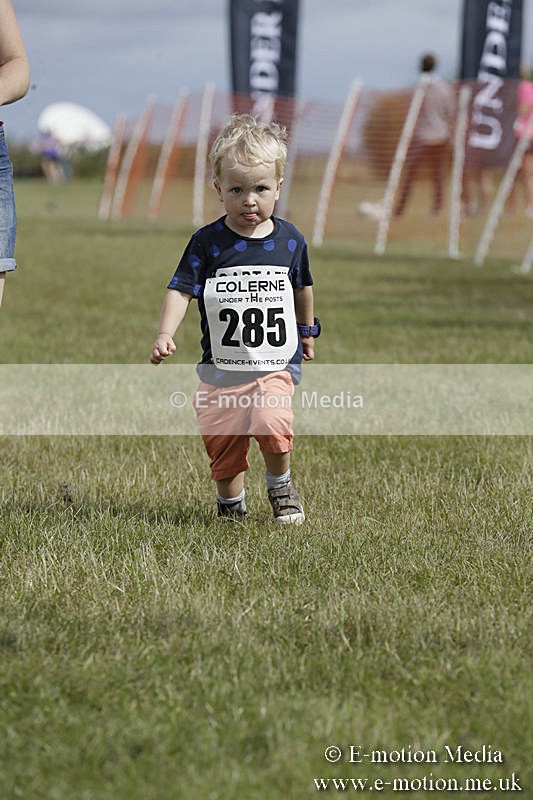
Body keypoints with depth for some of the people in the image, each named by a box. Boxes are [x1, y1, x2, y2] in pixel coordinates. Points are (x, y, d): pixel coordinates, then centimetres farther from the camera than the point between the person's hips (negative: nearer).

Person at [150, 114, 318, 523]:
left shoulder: (291, 240, 1)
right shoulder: (208, 243, -6)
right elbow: (181, 290, -9)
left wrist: (307, 330, 32)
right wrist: (165, 334, -23)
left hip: (277, 363, -1)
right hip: (222, 365, 1)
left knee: (272, 423, -23)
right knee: (223, 441, 5)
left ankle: (281, 486, 5)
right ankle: (231, 503, 30)